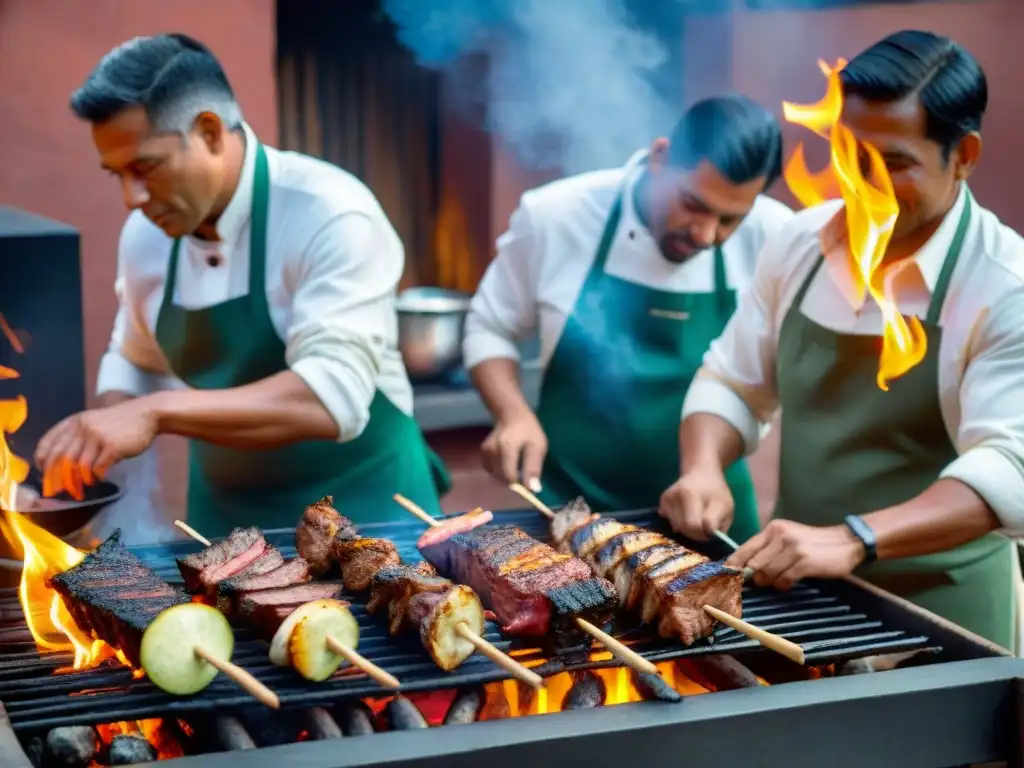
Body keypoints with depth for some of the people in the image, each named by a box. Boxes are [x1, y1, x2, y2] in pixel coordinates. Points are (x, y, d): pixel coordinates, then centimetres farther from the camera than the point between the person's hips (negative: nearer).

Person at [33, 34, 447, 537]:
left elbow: (333, 396, -32)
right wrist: (97, 437, -5)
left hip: (359, 510, -5)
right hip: (225, 515, 6)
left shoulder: (331, 215, -22)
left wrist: (156, 412, -38)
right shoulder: (144, 232, -1)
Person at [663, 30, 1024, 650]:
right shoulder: (800, 243, 0)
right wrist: (704, 470, -12)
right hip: (796, 589, 5)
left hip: (936, 609, -5)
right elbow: (731, 384, 9)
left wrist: (851, 541, -40)